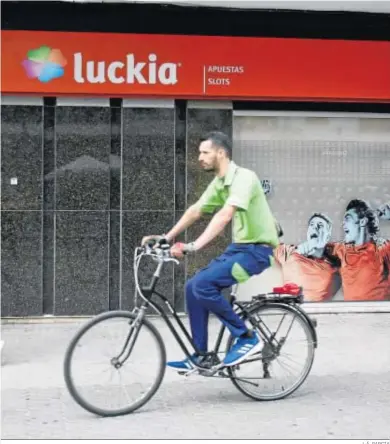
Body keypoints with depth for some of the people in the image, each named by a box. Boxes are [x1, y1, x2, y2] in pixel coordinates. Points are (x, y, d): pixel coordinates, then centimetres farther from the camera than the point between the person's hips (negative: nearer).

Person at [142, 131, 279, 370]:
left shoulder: (243, 177, -19)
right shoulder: (219, 183, 9)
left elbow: (224, 216, -32)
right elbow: (195, 211, 17)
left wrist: (194, 247, -39)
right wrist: (166, 237, 9)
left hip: (258, 250, -9)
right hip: (238, 247, 9)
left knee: (203, 284, -23)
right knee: (193, 287, 1)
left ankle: (247, 337, -10)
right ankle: (201, 356, 10)